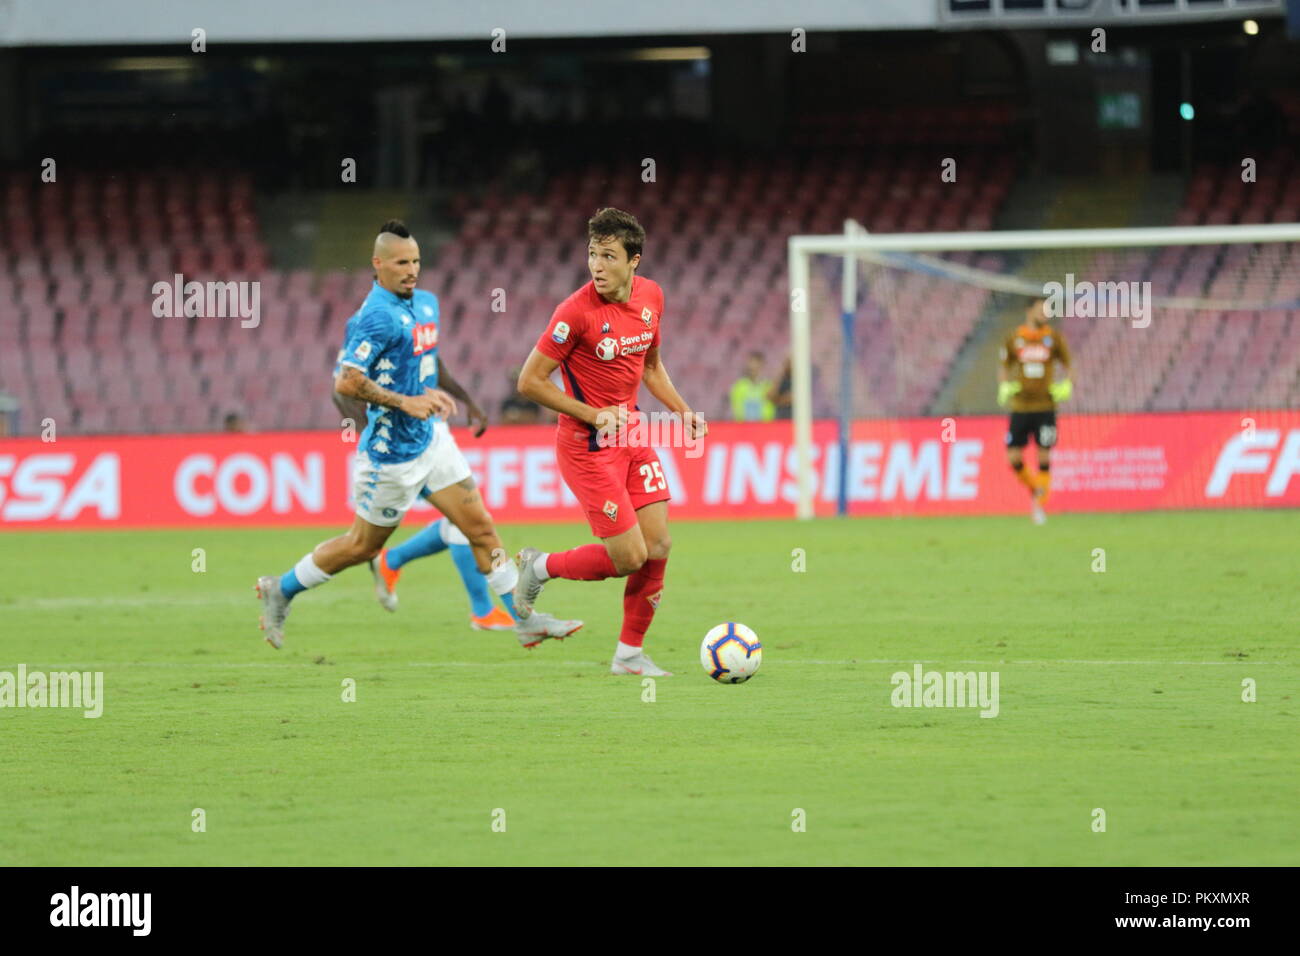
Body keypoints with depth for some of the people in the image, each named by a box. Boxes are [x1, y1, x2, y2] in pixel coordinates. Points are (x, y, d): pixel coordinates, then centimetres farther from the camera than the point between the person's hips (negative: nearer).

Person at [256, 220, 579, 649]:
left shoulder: (425, 303, 8)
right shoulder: (378, 315, -21)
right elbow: (346, 382, -25)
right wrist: (405, 402, -25)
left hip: (431, 438, 8)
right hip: (391, 450, -8)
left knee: (480, 526, 2)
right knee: (363, 545, 7)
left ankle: (525, 620, 6)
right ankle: (280, 590, 25)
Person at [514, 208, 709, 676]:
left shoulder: (651, 296, 1)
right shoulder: (577, 311, -20)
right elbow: (530, 381, -16)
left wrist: (681, 409, 5)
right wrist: (592, 415, -19)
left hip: (631, 436, 7)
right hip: (587, 446, -7)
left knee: (658, 546, 2)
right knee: (629, 558, -9)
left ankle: (630, 653, 18)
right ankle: (539, 567, 17)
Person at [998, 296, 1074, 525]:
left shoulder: (1054, 338, 3)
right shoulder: (1014, 339, 4)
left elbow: (1067, 364, 11)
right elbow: (1004, 367, 15)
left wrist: (1067, 385, -7)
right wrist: (1004, 387, -3)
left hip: (1045, 406, -1)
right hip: (1020, 407, 1)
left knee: (1044, 457, -8)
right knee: (1013, 458, -5)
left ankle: (1041, 505, 1)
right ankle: (1034, 490, 21)